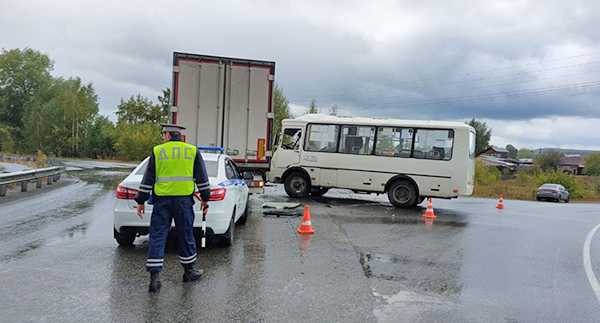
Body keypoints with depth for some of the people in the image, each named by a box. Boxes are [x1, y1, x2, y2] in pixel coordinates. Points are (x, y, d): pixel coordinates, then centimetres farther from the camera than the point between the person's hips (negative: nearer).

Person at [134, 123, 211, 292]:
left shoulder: (157, 151, 4)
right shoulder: (193, 151, 5)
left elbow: (148, 179, 4)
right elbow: (202, 178, 7)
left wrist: (141, 201, 9)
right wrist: (205, 198, 14)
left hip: (161, 199, 0)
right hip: (184, 199, 0)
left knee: (157, 237, 3)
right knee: (186, 236, 11)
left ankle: (154, 276, -1)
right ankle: (189, 271, 23)